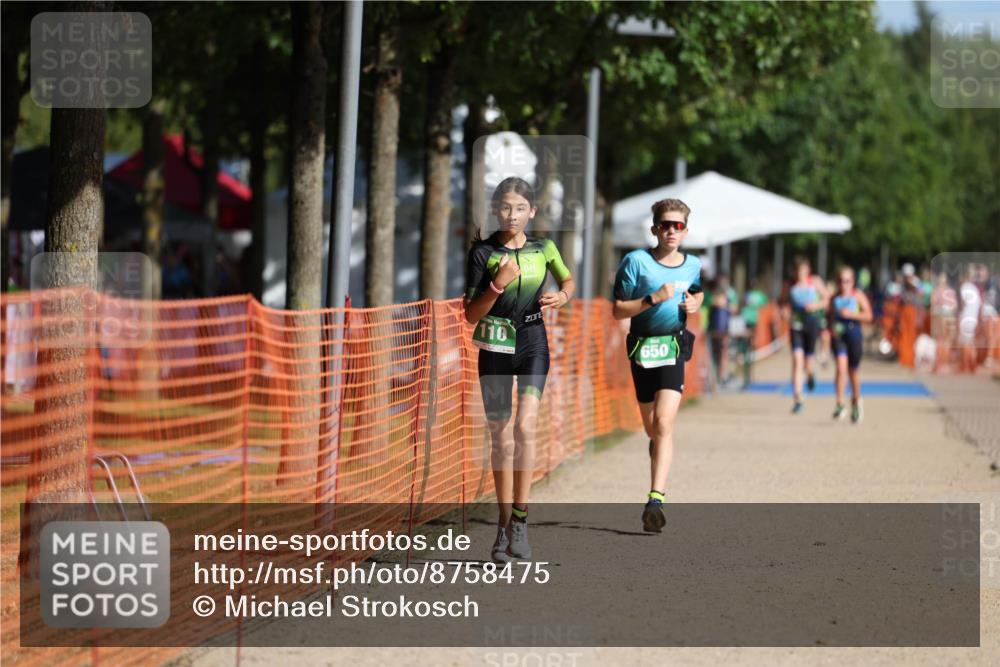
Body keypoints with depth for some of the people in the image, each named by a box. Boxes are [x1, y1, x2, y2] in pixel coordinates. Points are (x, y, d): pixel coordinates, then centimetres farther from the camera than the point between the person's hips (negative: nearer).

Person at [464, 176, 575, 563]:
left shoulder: (543, 249, 3)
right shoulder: (483, 253, -3)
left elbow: (567, 279, 22)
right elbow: (471, 314, -4)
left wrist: (562, 296, -1)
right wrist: (499, 284, -19)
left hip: (532, 344, 0)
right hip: (495, 346, 0)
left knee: (524, 426, -17)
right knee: (500, 437, 4)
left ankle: (520, 521, -14)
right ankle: (504, 525, 14)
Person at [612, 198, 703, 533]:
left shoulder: (693, 265, 6)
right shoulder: (636, 261, -4)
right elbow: (618, 310, -4)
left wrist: (695, 305, 4)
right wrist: (653, 299, -17)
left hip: (674, 349, 0)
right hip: (642, 348, 0)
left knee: (663, 424, -16)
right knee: (652, 429, 9)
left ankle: (655, 500, -23)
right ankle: (659, 488, 29)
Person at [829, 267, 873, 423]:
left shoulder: (858, 296, 0)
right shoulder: (835, 298, 8)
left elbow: (868, 316, -6)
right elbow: (831, 316, 18)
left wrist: (851, 314, -16)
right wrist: (831, 328, -1)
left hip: (854, 335, -1)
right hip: (838, 335, 1)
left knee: (853, 371, 10)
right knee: (841, 368, -17)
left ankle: (856, 400, 35)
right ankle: (840, 404, -18)